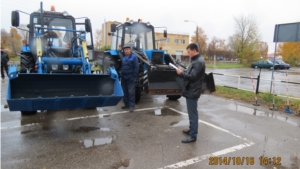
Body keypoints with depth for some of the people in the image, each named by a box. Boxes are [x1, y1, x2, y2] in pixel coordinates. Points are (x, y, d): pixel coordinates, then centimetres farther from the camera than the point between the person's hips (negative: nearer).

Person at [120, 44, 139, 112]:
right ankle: (126, 104, 23)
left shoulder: (133, 57, -7)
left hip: (130, 78, -7)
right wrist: (121, 75, 10)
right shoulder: (123, 58, 14)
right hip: (123, 78, 7)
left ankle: (131, 106, 1)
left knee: (131, 92, -3)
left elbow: (137, 67, -11)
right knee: (125, 92, 12)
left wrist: (133, 77, -15)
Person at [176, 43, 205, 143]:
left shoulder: (199, 62, -18)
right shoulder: (195, 60, 15)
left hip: (193, 91, -11)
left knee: (193, 114, -4)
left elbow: (192, 76, -24)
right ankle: (191, 130, 33)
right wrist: (183, 71, 1)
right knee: (191, 113, 20)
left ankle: (193, 136, 3)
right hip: (191, 90, 11)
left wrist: (181, 73, -12)